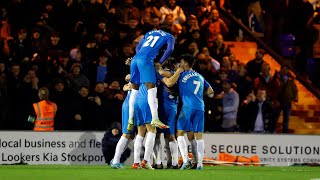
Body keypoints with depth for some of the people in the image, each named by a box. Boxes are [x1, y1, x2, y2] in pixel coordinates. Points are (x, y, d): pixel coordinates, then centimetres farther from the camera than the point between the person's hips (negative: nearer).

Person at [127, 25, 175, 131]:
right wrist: (160, 62, 4)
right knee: (152, 89, -13)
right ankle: (155, 119, -26)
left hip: (135, 59, 6)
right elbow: (170, 49, -1)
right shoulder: (169, 36, 19)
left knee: (135, 90, 12)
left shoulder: (149, 33, 33)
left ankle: (130, 120, 12)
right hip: (147, 60, -6)